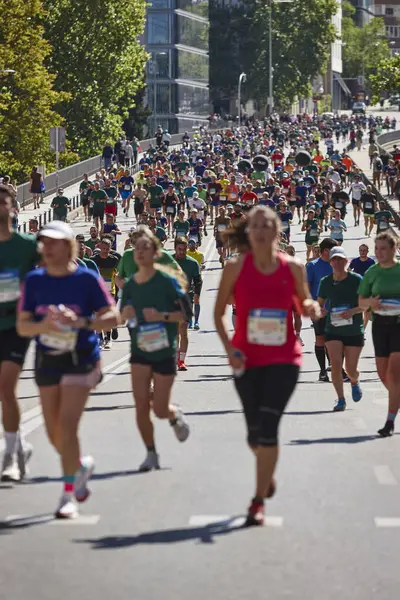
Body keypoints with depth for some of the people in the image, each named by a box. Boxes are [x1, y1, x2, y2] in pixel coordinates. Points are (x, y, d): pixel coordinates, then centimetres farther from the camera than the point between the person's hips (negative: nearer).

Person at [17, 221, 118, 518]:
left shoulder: (87, 279, -7)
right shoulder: (34, 281, 3)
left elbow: (113, 317, -7)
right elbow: (22, 326, 2)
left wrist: (82, 322, -23)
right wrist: (42, 326, -20)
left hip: (80, 360, -5)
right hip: (46, 361, 5)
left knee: (68, 425, -16)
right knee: (54, 432, 10)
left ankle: (69, 495, -10)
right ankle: (82, 466, 41)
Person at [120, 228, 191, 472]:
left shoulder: (167, 280, -11)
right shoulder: (130, 285, 2)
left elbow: (187, 313, -9)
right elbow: (123, 316, 14)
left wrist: (162, 316, -22)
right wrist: (125, 314, -8)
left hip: (164, 351, -3)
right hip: (140, 351, 3)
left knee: (160, 410, 0)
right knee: (141, 405, -7)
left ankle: (175, 415, 37)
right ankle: (151, 454, 9)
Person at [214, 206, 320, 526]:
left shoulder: (292, 267, -2)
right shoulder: (236, 267, -4)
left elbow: (303, 302, 13)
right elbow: (219, 312, 3)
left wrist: (311, 307, -12)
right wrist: (229, 348, -9)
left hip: (284, 359, -1)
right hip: (247, 359, 1)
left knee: (268, 428, -13)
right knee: (255, 433, 6)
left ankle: (259, 501, -3)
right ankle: (268, 472, 42)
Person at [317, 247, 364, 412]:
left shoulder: (356, 280, -8)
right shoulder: (326, 282, 1)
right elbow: (320, 302, 13)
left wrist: (353, 311, -23)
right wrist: (320, 311, -9)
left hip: (354, 331, -2)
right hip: (333, 330, 2)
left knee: (351, 370, 3)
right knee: (335, 364, -14)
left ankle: (354, 383, 39)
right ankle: (340, 399, -2)